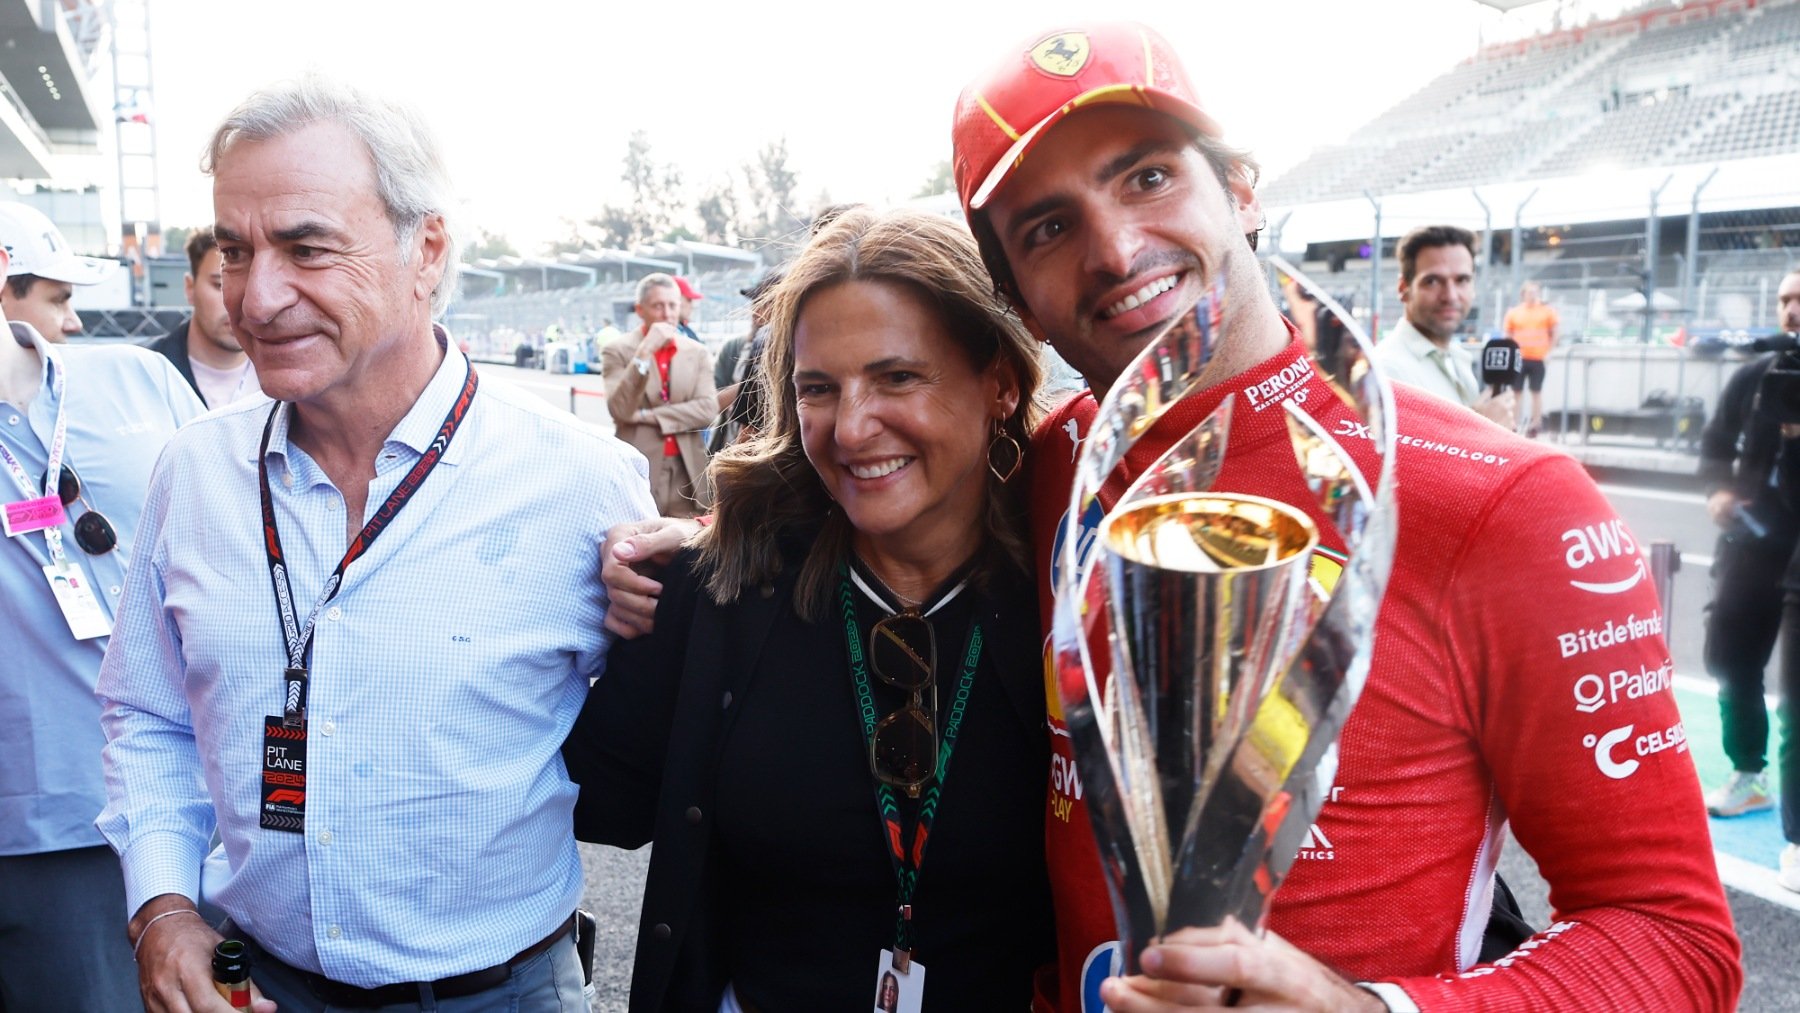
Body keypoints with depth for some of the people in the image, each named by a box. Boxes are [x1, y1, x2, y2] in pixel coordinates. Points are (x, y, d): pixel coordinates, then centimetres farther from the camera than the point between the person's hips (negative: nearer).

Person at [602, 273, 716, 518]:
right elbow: (620, 410, -12)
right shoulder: (617, 351, 0)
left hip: (687, 472, 3)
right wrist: (644, 352, -18)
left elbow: (707, 409, -2)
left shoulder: (698, 352, 9)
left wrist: (647, 416, -9)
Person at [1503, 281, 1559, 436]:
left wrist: (1549, 352, -2)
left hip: (1538, 358, -1)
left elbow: (1553, 333, 6)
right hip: (1519, 358, 1)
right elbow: (1508, 336, 9)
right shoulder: (1514, 312, 3)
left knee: (1537, 391, 5)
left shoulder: (1547, 311, 1)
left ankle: (1535, 424, 12)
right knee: (1515, 391, 4)